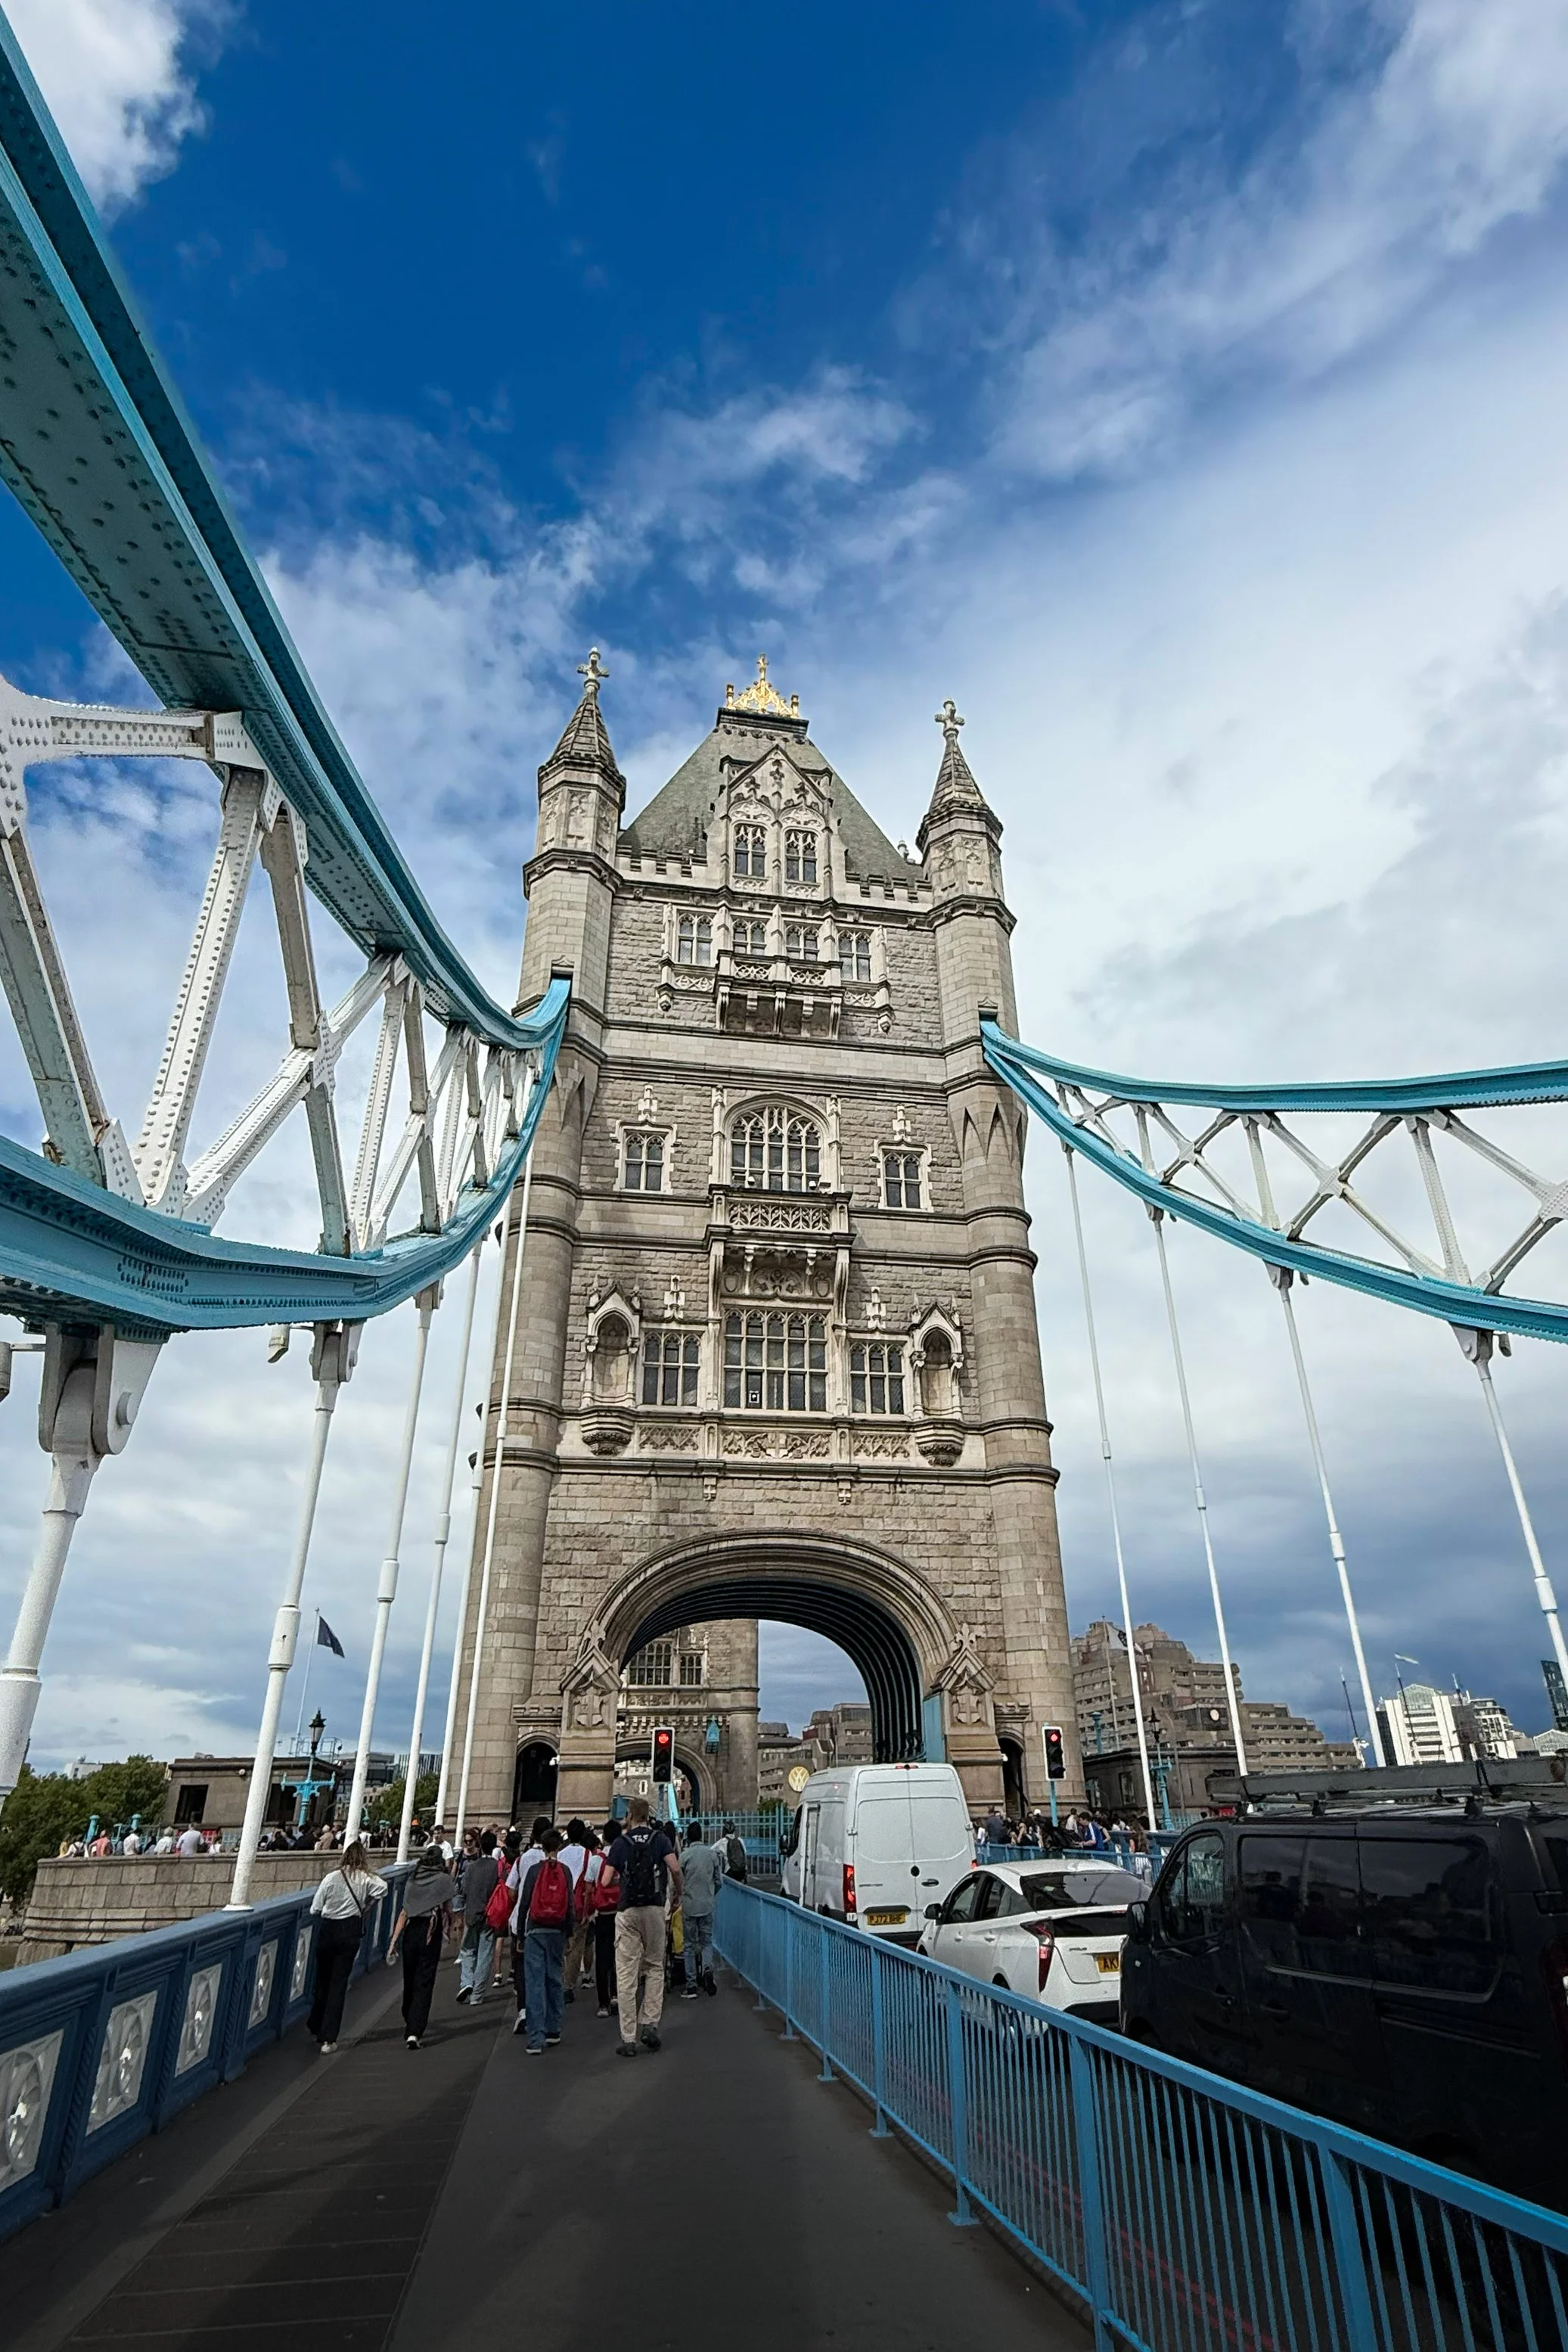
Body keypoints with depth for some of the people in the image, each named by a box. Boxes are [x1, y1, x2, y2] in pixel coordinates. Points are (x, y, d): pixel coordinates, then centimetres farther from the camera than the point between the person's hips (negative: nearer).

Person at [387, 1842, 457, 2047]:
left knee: (409, 1979, 19)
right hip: (432, 1933, -4)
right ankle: (415, 2031, -10)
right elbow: (448, 1909, 2)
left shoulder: (411, 1881, 4)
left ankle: (409, 2023, 38)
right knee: (424, 1983, -1)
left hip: (411, 1931, 4)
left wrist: (394, 1941, 6)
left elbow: (404, 1913, 3)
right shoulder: (443, 1879, -5)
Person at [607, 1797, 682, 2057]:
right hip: (655, 1909, 1)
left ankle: (628, 2038, 3)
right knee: (655, 1968, 16)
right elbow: (675, 1869, -10)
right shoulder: (660, 1838, 3)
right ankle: (650, 2024, 6)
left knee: (626, 1975, 3)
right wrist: (678, 1893, 6)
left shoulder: (621, 1842, 1)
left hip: (627, 1911, -1)